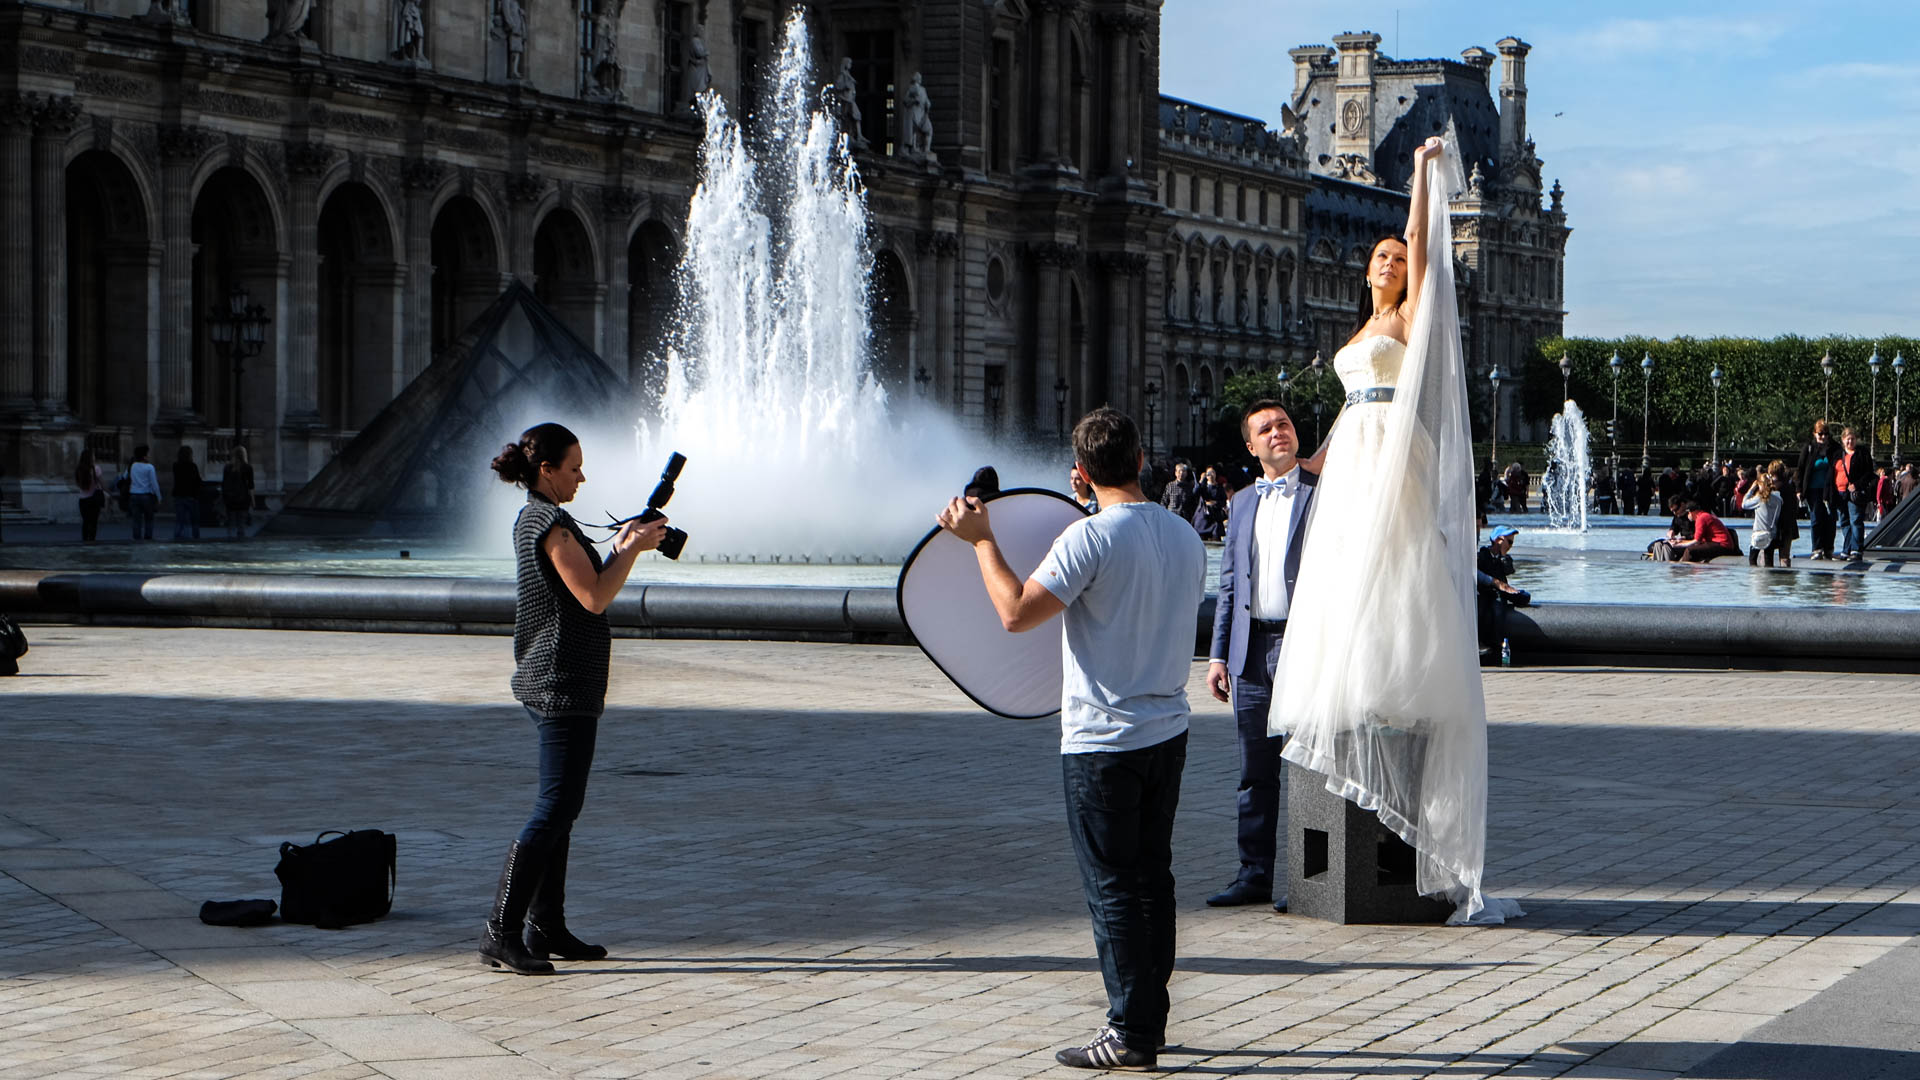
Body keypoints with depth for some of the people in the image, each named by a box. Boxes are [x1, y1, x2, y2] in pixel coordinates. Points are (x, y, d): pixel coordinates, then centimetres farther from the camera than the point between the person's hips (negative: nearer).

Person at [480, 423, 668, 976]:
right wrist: (634, 549, -8)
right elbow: (594, 597, -18)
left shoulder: (533, 519, 16)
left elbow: (587, 589, 22)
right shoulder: (551, 523, -15)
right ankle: (501, 932, -11)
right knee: (556, 808, -10)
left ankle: (546, 927, 18)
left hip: (547, 680, 11)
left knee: (561, 807, 14)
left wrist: (620, 549, 14)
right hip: (561, 682, -11)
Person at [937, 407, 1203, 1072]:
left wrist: (981, 540, -8)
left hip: (1102, 739, -7)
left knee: (1111, 887, -1)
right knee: (1152, 877, 14)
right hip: (1168, 732, 7)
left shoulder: (1092, 537, -17)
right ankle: (1151, 1020, 19)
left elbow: (1017, 613, -20)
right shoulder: (1186, 537, 5)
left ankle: (1130, 1034, 2)